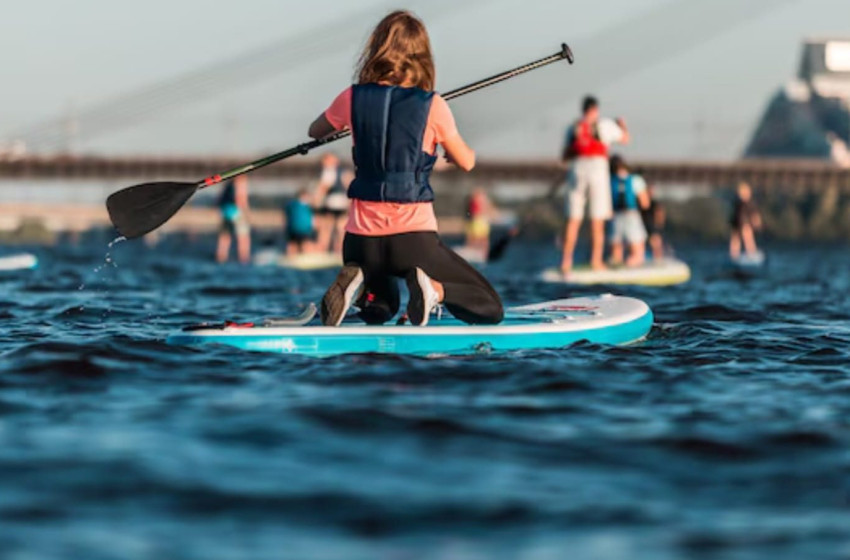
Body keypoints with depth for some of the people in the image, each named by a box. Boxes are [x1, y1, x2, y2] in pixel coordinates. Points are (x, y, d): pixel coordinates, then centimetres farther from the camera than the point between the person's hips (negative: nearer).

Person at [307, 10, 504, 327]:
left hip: (362, 239, 4)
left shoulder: (353, 99, 0)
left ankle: (354, 284, -2)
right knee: (489, 310, 9)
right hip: (414, 238, -3)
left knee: (379, 311, 33)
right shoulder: (432, 106, -7)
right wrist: (458, 147, 30)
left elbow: (315, 132, 21)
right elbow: (466, 163, 7)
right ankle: (433, 288, -20)